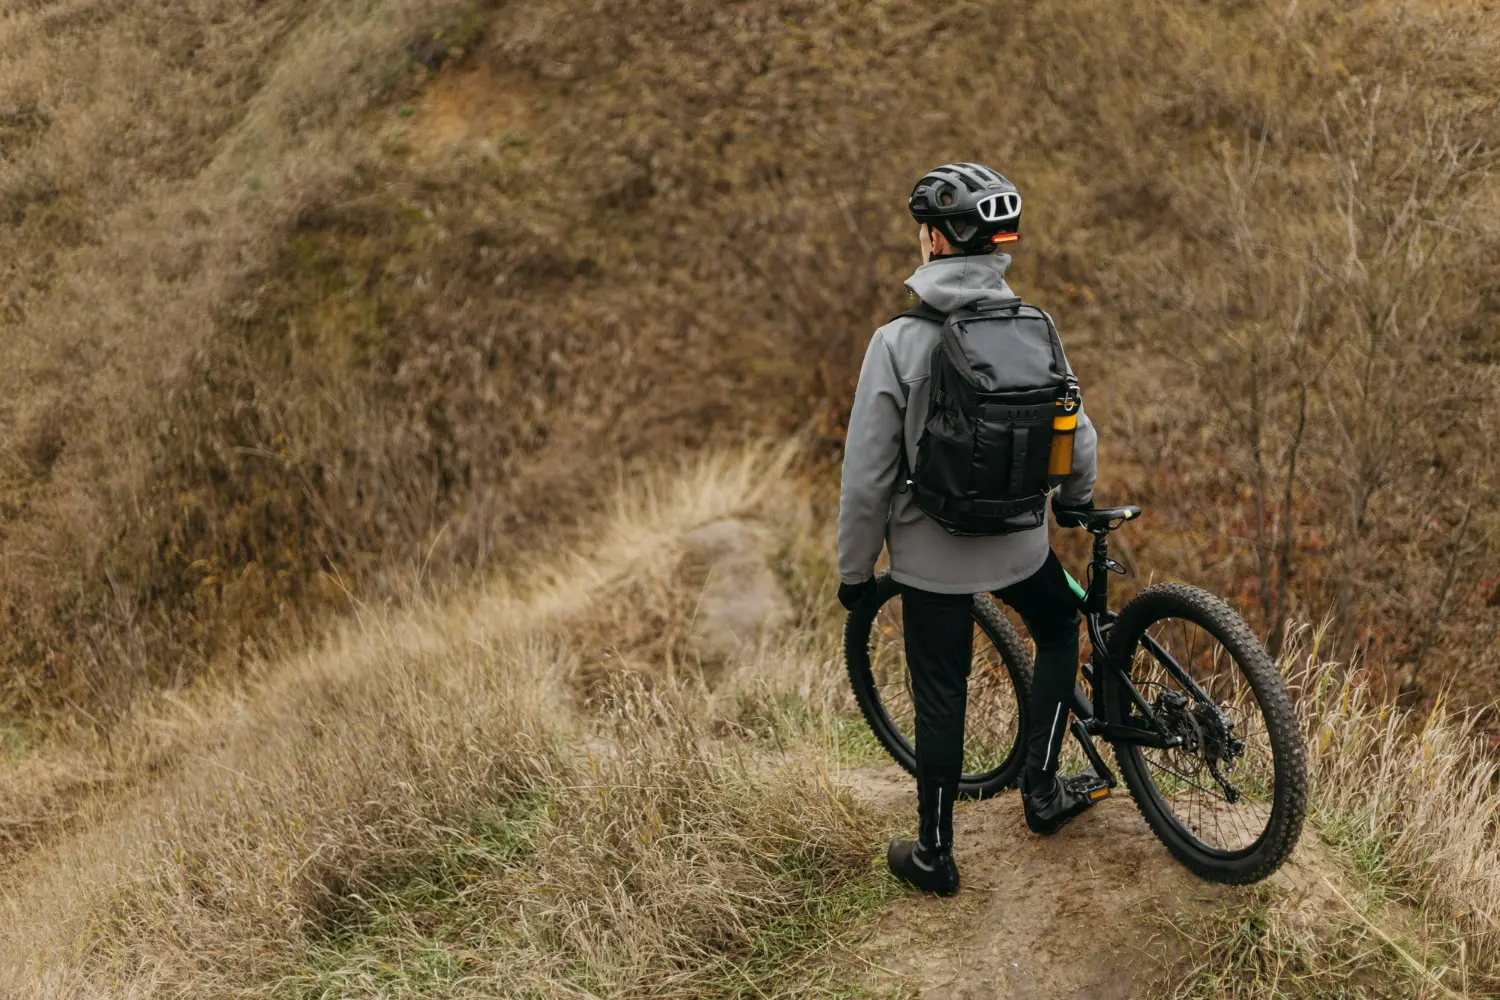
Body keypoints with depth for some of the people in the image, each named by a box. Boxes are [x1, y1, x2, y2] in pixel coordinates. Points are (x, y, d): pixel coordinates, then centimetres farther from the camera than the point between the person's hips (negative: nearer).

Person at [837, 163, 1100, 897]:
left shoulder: (898, 342, -19)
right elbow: (1076, 436, 2)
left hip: (932, 554, -2)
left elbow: (868, 476, -15)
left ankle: (934, 856, 26)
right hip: (1019, 542, 3)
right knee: (1060, 629, 31)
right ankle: (1041, 791, 33)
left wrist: (855, 570, 0)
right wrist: (1076, 500, 24)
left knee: (940, 700, 12)